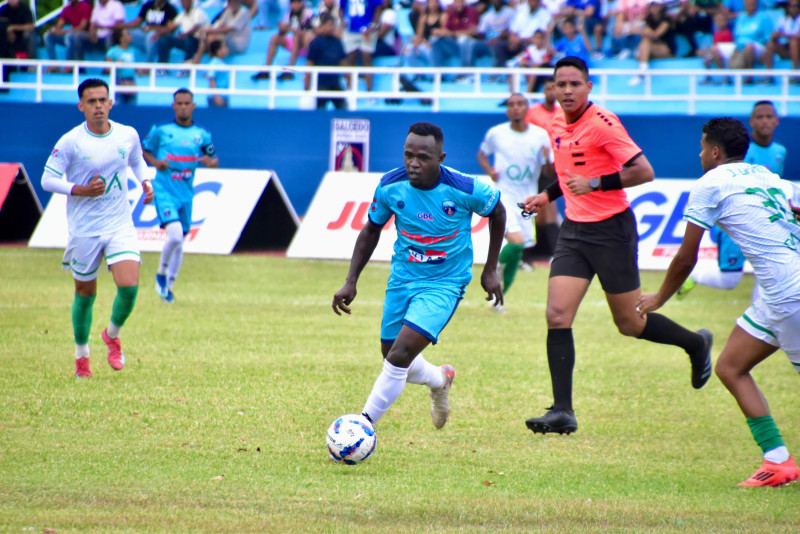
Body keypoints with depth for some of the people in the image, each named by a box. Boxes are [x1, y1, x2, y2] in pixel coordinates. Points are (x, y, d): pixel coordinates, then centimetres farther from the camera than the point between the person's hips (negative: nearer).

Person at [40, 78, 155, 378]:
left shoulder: (128, 135, 1)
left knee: (129, 285, -16)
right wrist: (81, 190, -21)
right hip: (84, 229, -2)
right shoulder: (70, 142, -11)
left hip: (120, 224, 2)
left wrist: (145, 182, 3)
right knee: (85, 294, 9)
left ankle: (113, 334, 14)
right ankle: (81, 354, 32)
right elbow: (48, 180, -8)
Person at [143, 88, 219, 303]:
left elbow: (214, 158, 14)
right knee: (175, 235, -21)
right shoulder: (161, 131, -2)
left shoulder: (202, 135, 4)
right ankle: (161, 273, 3)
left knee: (180, 241, 10)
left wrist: (210, 162, -10)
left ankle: (169, 285, 27)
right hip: (164, 191, -4)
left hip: (186, 194, 4)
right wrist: (155, 163, -10)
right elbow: (144, 150, 10)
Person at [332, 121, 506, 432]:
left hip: (444, 284, -5)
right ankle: (440, 380, 46)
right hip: (402, 278, 5)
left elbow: (497, 212, 2)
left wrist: (490, 271, 5)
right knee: (392, 358, 14)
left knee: (400, 356, -20)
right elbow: (371, 230, 6)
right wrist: (351, 282, 1)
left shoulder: (465, 189, -20)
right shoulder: (391, 186, -12)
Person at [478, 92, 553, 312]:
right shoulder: (496, 133, -3)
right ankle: (497, 267, 6)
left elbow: (548, 172, 2)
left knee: (517, 253, 8)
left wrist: (548, 160, -21)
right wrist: (489, 170, -5)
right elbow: (482, 154, 15)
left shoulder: (540, 135, -1)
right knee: (516, 241, -25)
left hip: (527, 200, 3)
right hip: (502, 196, -3)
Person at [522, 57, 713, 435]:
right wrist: (548, 195, 13)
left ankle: (696, 344, 33)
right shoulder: (558, 126, 8)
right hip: (574, 229, 7)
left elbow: (644, 172, -19)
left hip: (611, 230, -7)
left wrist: (594, 184, -24)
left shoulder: (603, 124, -16)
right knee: (557, 315, -9)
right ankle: (562, 411, -8)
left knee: (630, 324, 4)